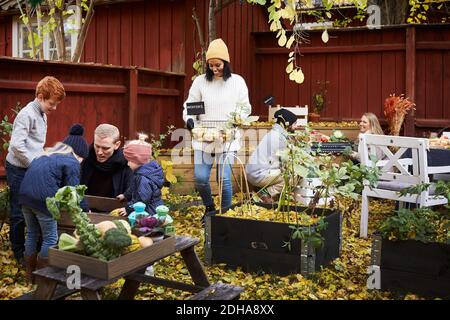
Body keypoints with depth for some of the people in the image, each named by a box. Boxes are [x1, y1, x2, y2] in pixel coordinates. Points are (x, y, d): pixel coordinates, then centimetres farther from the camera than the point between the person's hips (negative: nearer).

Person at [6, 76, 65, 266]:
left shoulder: (42, 114, 11)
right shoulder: (27, 114, -17)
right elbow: (16, 145, -24)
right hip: (19, 169, -8)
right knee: (19, 212, 2)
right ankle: (19, 252, 15)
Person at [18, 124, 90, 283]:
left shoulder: (47, 155, 23)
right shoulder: (72, 162, -1)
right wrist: (85, 209, 9)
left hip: (25, 194, 8)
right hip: (43, 199, -8)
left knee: (32, 234, 20)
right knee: (50, 238, 7)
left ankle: (30, 274, 30)